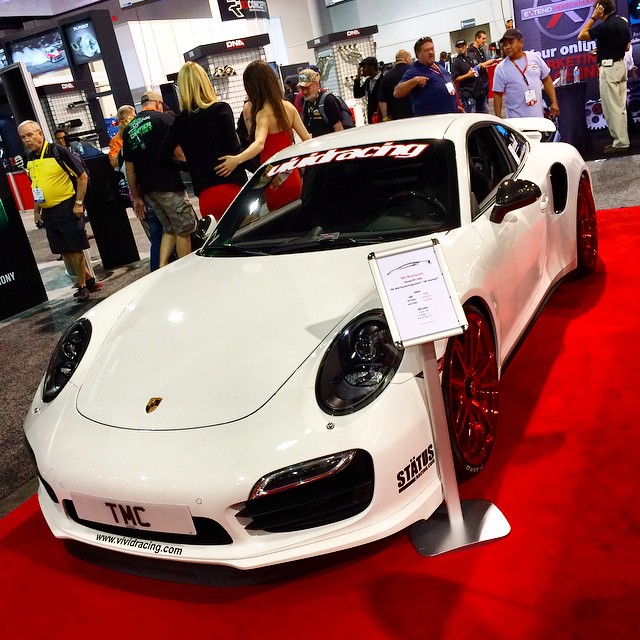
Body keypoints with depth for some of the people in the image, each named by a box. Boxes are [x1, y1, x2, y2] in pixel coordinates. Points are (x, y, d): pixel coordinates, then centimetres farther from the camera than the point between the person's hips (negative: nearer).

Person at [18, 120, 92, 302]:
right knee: (64, 251, 11)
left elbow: (82, 176, -10)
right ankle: (86, 277, 26)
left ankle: (83, 285, 11)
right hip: (48, 211, 7)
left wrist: (79, 203, -13)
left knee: (74, 249, -2)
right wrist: (36, 210, 17)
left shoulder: (58, 152, -12)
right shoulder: (30, 159, 9)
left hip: (67, 208, -7)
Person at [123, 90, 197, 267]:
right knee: (184, 230, 2)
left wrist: (136, 197, 18)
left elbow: (129, 168, 14)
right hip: (169, 186, -6)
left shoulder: (128, 129, 15)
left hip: (146, 190, 7)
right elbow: (178, 153, -10)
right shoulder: (163, 119, -3)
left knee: (169, 230, 17)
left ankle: (162, 268, 5)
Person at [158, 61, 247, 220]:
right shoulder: (221, 110, -3)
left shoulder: (180, 120, 9)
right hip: (232, 187, -3)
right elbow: (233, 150, -13)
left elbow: (164, 157, 9)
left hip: (206, 195, 4)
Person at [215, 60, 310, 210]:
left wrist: (237, 159, -46)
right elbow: (307, 139, 6)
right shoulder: (288, 106, 3)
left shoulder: (263, 113, -16)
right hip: (291, 176, 6)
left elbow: (259, 143, -33)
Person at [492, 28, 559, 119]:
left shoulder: (535, 57, 5)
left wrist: (554, 102, 7)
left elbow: (547, 80, 12)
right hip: (516, 120, -3)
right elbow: (498, 95, -2)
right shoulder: (501, 69, -3)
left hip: (539, 117, 3)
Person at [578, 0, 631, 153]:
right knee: (620, 106, 12)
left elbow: (581, 36, -13)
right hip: (621, 65, 9)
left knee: (611, 107, -6)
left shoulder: (606, 26, -17)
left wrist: (593, 18, -9)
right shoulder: (623, 22, 11)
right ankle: (622, 139, 17)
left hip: (609, 67, -9)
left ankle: (620, 142, -5)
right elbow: (627, 46, 18)